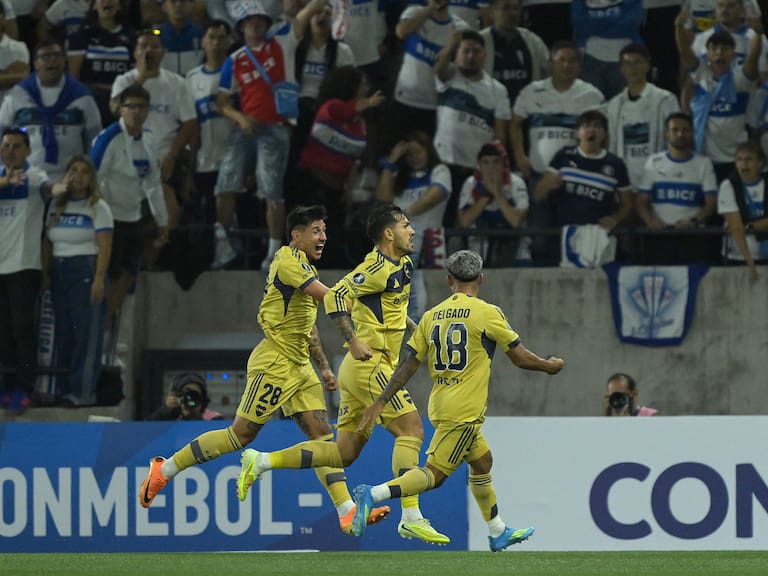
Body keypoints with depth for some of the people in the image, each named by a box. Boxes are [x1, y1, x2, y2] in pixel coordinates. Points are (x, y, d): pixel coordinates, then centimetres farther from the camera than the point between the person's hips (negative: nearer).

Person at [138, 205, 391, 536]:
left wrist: (324, 367, 23)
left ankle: (347, 512, -9)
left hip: (299, 366, 9)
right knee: (242, 434, -5)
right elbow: (328, 297, -23)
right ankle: (165, 469, 8)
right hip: (275, 362, -9)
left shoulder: (306, 267, 18)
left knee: (322, 434, -2)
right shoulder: (289, 259, -12)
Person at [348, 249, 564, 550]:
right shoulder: (487, 313, -8)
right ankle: (374, 494, -25)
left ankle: (498, 533, 29)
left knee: (482, 461, 21)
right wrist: (549, 365, 17)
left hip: (440, 405, 7)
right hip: (465, 410, -7)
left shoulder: (432, 316, 7)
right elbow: (520, 357, -2)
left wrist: (380, 402, 9)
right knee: (435, 474, -9)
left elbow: (409, 365, 5)